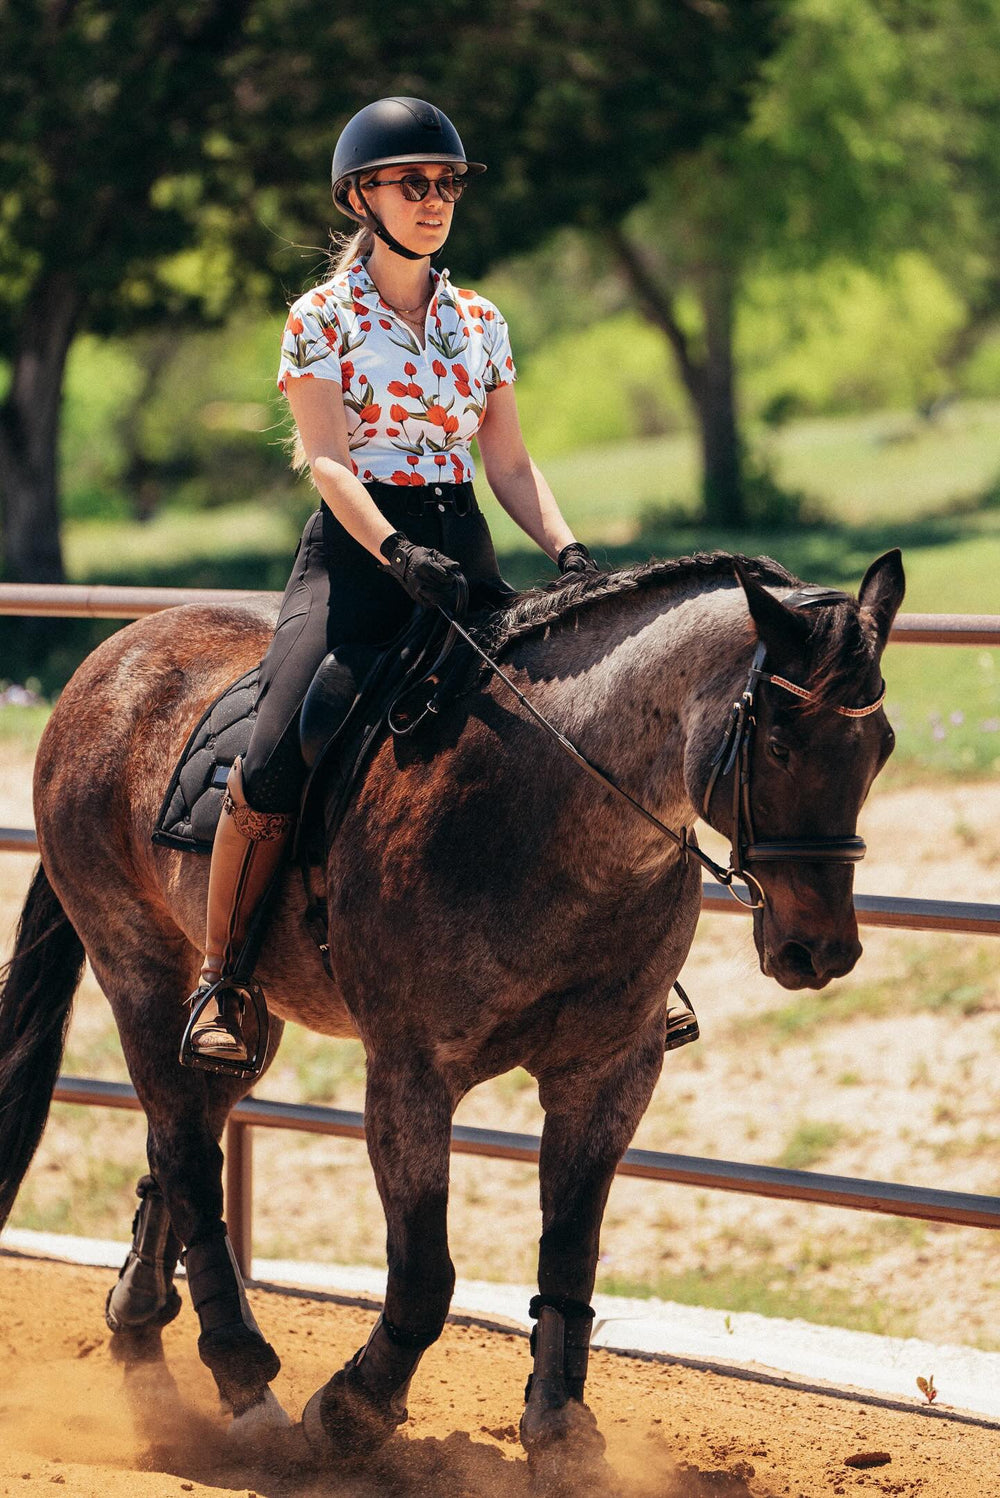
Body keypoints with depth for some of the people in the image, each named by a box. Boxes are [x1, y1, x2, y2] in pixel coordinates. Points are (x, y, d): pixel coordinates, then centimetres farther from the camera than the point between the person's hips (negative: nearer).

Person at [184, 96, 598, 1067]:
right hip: (355, 551, -4)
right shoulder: (323, 318, 1)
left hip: (461, 551, 4)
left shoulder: (479, 322, 14)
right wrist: (397, 552, -26)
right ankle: (219, 978, -7)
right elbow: (328, 460, -10)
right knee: (274, 768, -23)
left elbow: (510, 464, 12)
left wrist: (565, 550, -6)